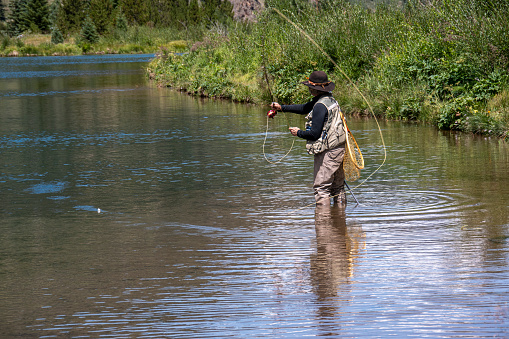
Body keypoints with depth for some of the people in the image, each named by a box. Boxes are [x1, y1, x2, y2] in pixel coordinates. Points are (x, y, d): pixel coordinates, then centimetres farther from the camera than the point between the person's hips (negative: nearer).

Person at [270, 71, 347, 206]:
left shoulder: (320, 106, -19)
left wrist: (299, 133, -2)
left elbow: (314, 133, -21)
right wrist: (282, 107, 26)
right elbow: (305, 108, 25)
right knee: (338, 187, 16)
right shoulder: (330, 100, 12)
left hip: (328, 153, -10)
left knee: (321, 187, -7)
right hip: (339, 149, 10)